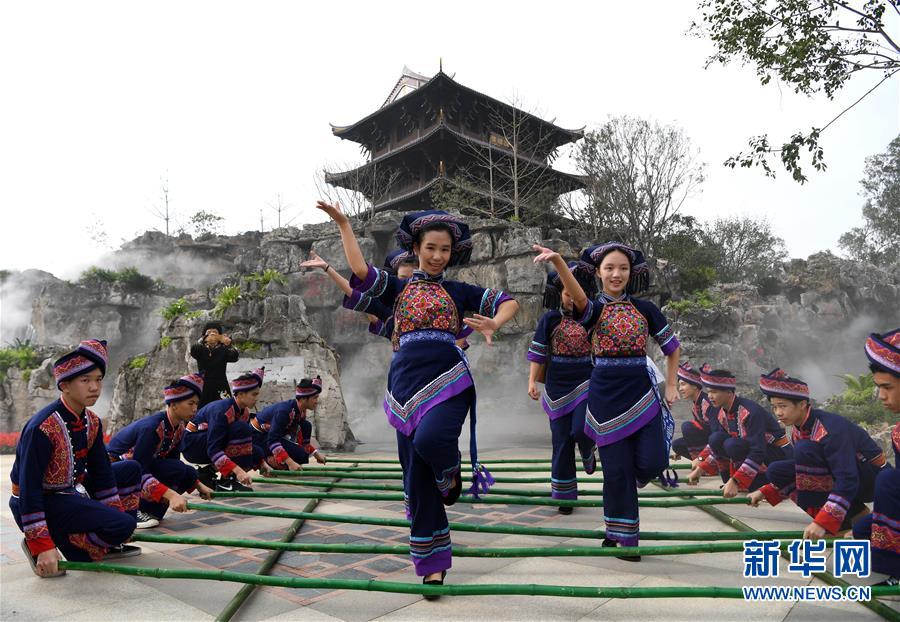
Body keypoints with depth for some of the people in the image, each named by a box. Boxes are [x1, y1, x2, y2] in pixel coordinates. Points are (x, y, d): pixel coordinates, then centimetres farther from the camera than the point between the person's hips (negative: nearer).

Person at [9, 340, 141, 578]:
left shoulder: (92, 422, 0)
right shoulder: (42, 428, -25)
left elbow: (101, 471, 5)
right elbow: (29, 488, -26)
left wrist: (115, 514, 4)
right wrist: (42, 546, -28)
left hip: (71, 491, 9)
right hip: (40, 503, -9)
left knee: (130, 469, 12)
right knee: (123, 525, -20)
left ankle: (108, 544, 13)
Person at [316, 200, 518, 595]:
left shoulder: (459, 292, 15)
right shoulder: (396, 289, 14)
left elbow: (509, 302, 15)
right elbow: (359, 271, -2)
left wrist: (493, 325, -6)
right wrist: (343, 224, -2)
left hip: (448, 381, -1)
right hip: (407, 384, 2)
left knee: (430, 439, -32)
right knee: (417, 478, 2)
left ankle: (452, 472, 5)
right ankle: (432, 563, 16)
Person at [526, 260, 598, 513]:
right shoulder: (550, 319, -1)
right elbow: (538, 353, 1)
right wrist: (532, 381, -6)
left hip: (587, 383, 0)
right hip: (558, 387, 1)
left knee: (580, 430, -17)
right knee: (561, 441, 5)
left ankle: (588, 453, 22)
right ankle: (564, 495, 18)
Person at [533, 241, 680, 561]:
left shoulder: (644, 308, 5)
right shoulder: (594, 309, -3)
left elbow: (672, 346, 16)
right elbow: (578, 298, -28)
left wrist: (670, 386, 8)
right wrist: (557, 260, -46)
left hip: (642, 394, 2)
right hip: (607, 397, -2)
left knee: (653, 462, -8)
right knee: (617, 469, 2)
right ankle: (623, 538, 20)